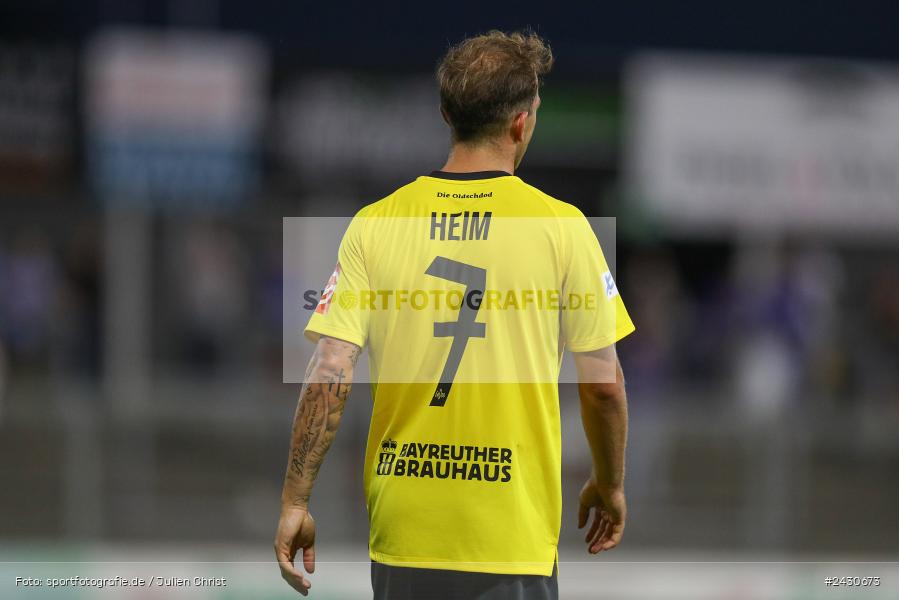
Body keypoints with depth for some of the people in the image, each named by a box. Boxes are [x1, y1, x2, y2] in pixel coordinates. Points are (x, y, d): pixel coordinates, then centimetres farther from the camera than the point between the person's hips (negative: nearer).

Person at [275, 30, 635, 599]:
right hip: (511, 531, -3)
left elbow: (329, 375, -6)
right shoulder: (561, 226, -5)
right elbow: (603, 384, -1)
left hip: (402, 529, 3)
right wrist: (610, 485, 16)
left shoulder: (373, 225, 0)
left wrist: (295, 502, 0)